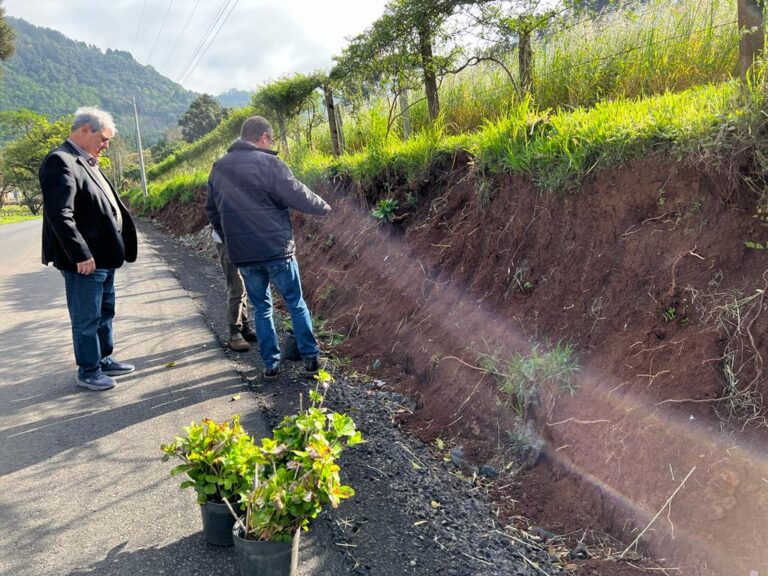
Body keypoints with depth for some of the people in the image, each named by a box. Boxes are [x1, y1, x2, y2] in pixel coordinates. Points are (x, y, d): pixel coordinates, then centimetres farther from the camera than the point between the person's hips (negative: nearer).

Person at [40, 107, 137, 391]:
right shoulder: (60, 162, -16)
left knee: (104, 313, 19)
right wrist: (81, 255, -24)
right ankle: (88, 371, 17)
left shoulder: (87, 162, 15)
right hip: (85, 260, -10)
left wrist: (116, 248, 15)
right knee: (87, 318, 3)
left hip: (104, 255, 10)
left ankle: (104, 360, 33)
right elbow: (59, 214, -23)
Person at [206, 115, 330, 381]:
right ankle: (310, 357, 15)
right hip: (276, 249, -4)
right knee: (296, 303, 11)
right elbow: (298, 196, -11)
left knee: (261, 307, 15)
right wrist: (324, 207, 7)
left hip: (242, 253, 5)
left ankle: (270, 364, 16)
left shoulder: (218, 167, 10)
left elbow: (212, 211, 16)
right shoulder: (268, 162, -10)